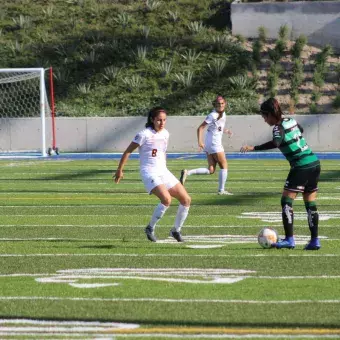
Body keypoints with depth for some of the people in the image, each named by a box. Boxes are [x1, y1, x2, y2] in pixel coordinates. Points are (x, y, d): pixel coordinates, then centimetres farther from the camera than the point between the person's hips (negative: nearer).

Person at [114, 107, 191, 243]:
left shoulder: (165, 134, 10)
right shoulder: (145, 134, -11)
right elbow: (128, 151, -7)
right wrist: (119, 170, -6)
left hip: (163, 172, 8)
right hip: (149, 173, -8)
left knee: (186, 199, 2)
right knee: (166, 199, -28)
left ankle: (176, 230, 17)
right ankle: (150, 228, -10)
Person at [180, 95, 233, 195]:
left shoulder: (223, 114, 10)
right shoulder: (213, 116, -15)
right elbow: (200, 128, -18)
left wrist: (226, 131, 9)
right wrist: (200, 141, -28)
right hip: (214, 144, -9)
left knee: (211, 170, 7)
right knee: (224, 166, 1)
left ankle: (187, 172, 1)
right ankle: (221, 190, 6)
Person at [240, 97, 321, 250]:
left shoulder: (279, 128, -12)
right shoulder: (291, 121, 12)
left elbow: (276, 143, -32)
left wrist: (253, 148, -33)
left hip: (301, 167, -8)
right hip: (315, 164, 8)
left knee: (286, 201, -2)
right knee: (310, 203, 10)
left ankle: (289, 239, -8)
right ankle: (314, 240, 7)